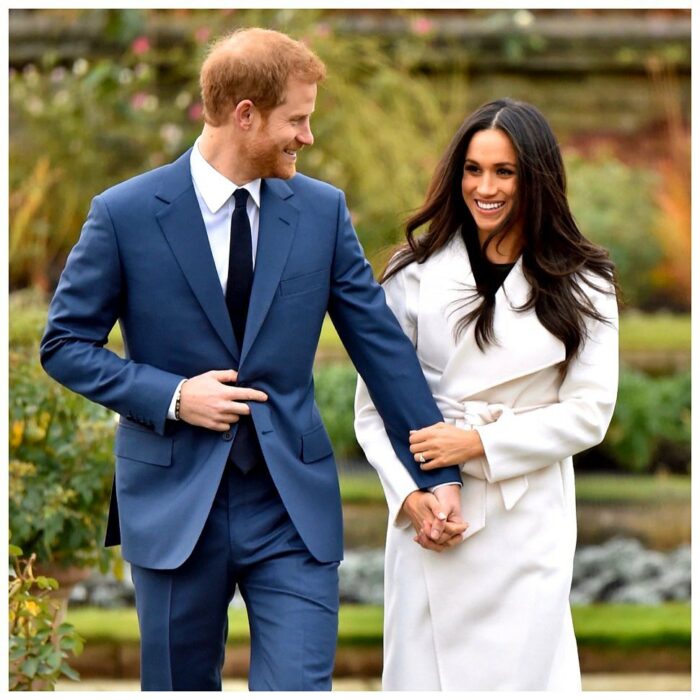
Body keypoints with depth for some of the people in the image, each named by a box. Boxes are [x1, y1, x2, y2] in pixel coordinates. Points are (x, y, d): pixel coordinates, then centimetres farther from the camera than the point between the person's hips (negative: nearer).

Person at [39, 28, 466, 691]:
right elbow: (64, 344, 0)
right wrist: (170, 397, -14)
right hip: (174, 504, -1)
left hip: (293, 505, 1)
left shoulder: (323, 210, 3)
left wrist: (435, 474, 5)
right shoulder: (125, 213, -5)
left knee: (299, 686, -8)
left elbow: (381, 343, 5)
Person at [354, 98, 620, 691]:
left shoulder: (581, 286, 2)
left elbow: (588, 413, -2)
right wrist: (412, 495, -11)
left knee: (523, 670, -1)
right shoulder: (417, 273, 3)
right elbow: (374, 403, 2)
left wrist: (481, 442, -11)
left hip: (528, 520, -1)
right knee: (424, 670, 4)